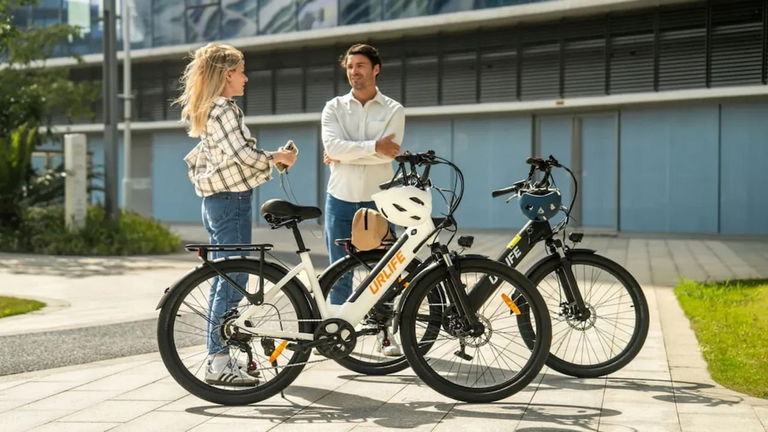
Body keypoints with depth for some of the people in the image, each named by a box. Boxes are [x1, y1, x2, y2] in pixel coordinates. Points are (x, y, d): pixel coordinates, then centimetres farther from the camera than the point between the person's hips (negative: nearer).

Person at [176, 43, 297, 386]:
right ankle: (219, 363, -6)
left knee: (223, 280, 13)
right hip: (231, 200, -11)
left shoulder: (208, 111, 18)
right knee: (233, 280, -8)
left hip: (216, 202, 11)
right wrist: (275, 157, -8)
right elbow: (242, 154, -23)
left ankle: (218, 357, 19)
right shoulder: (224, 109, -13)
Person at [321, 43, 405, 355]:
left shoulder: (393, 110, 2)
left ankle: (388, 335, 12)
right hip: (340, 200, 2)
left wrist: (343, 156, -11)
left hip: (377, 200, -1)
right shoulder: (334, 108, 6)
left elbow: (389, 153, -14)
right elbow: (333, 146, -12)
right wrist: (374, 146, -16)